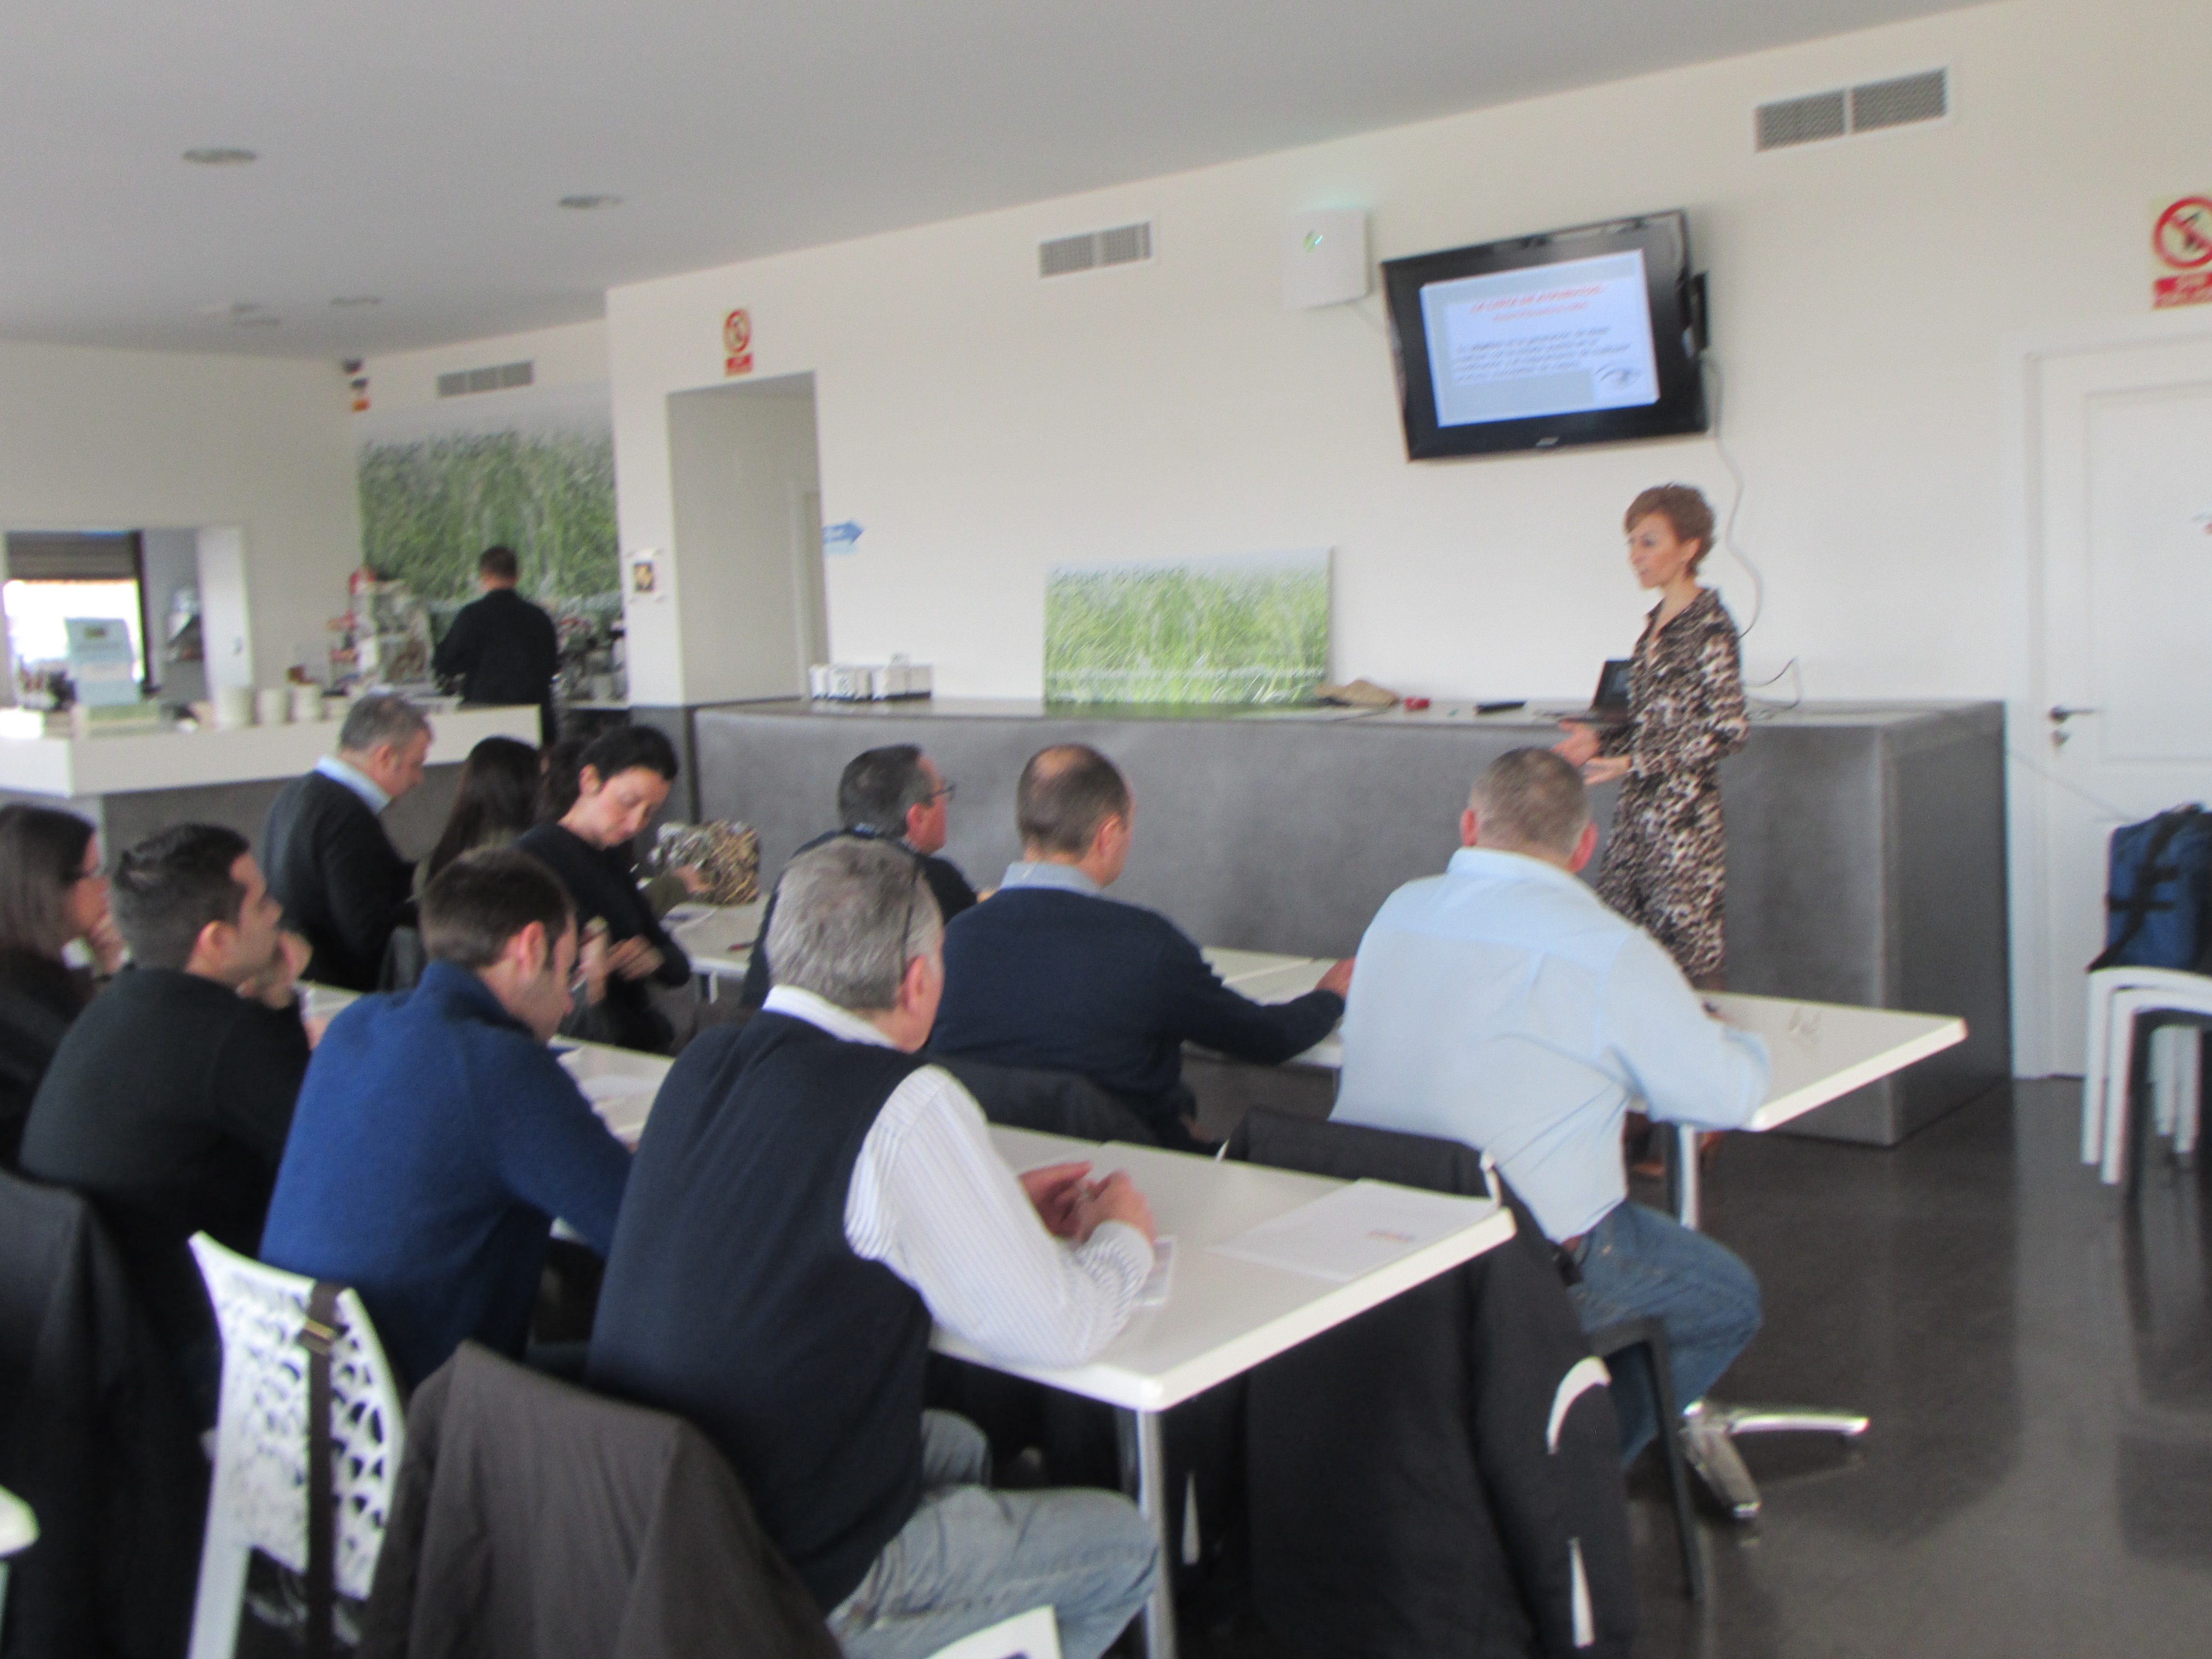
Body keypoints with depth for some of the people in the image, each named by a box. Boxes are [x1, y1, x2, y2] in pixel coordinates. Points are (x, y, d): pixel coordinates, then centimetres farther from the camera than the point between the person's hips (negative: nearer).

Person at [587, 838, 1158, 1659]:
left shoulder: (705, 1060, -1)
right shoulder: (907, 1107, -24)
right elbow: (1060, 1328, -16)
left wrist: (1000, 1207, 17)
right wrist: (1124, 1235, 5)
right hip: (800, 1587, -7)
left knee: (957, 1445, 31)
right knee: (1124, 1544, 13)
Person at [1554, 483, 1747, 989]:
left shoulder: (1708, 624, -11)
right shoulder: (1656, 621, 14)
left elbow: (1728, 731, -14)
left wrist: (1635, 764, -17)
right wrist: (1601, 742, 8)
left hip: (1683, 813, -8)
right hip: (1637, 813, 8)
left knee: (1691, 948, -3)